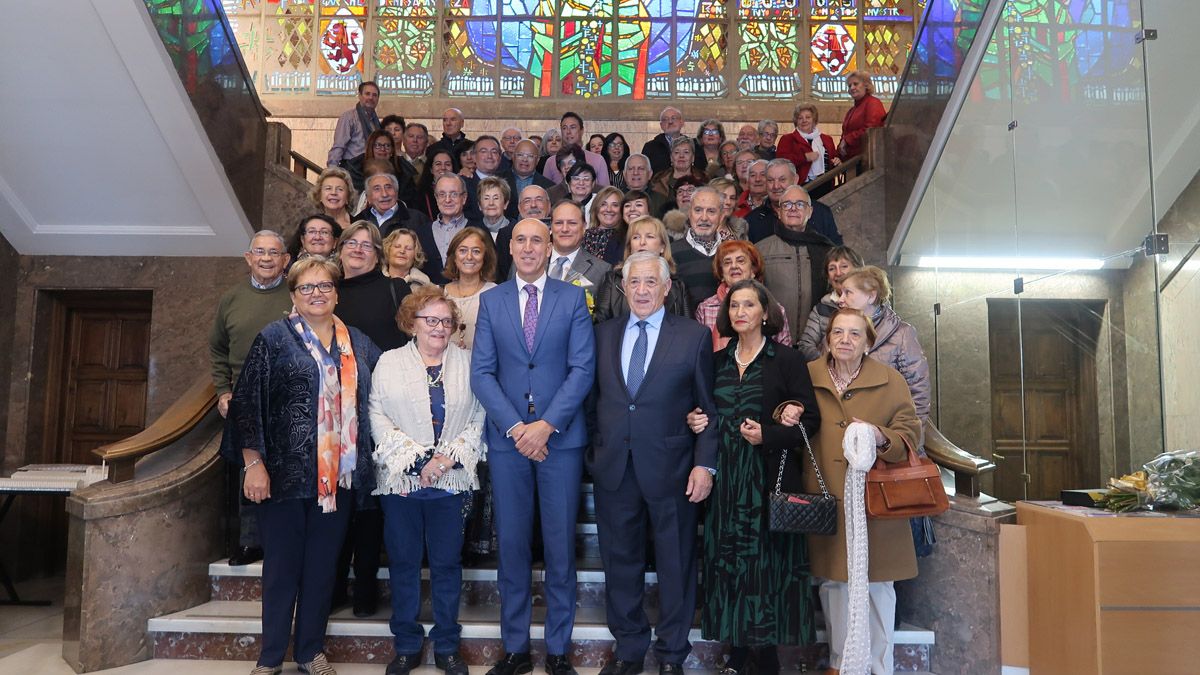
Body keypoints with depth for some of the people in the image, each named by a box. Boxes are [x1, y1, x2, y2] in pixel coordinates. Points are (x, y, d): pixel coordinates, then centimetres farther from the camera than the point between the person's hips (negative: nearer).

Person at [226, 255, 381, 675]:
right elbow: (248, 402, -4)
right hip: (286, 472, -3)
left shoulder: (358, 344, 10)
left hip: (339, 477, 3)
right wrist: (253, 464, -10)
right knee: (282, 565, 7)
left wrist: (362, 462, 7)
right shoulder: (274, 338, -1)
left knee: (323, 565, 11)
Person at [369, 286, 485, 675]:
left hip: (451, 481, 0)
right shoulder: (389, 363, 5)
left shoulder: (467, 363, 7)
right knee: (403, 563, 7)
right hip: (400, 480, 0)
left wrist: (449, 457, -11)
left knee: (448, 563, 7)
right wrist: (417, 460, -11)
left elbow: (478, 418, 2)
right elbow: (378, 418, -3)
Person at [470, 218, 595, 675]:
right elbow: (481, 372, 1)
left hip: (561, 436, -1)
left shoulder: (573, 299, 3)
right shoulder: (491, 301, 8)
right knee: (512, 545, 7)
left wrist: (547, 425, -14)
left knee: (560, 546, 5)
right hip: (507, 438, 1)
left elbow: (582, 369, -4)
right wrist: (515, 427, -10)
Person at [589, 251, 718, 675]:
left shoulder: (694, 337, -1)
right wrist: (594, 450, 5)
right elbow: (595, 399, 11)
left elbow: (709, 408, -2)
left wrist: (705, 464, -9)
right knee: (620, 562, 13)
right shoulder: (603, 335, 8)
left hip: (670, 468, -3)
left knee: (676, 564, 9)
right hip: (613, 468, 3)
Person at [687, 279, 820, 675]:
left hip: (769, 477, -4)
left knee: (767, 558, 0)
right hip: (725, 478, 4)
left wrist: (768, 435, -17)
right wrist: (695, 421, 0)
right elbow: (705, 412, 21)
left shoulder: (788, 361, -1)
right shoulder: (717, 361, 11)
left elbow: (810, 420, -5)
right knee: (729, 558, 6)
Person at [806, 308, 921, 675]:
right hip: (825, 499, 2)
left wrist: (881, 437, -20)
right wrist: (786, 413, -4)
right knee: (833, 582, 10)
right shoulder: (808, 376, 6)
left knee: (877, 585, 2)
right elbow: (789, 409, 19)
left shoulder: (890, 381, 2)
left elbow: (910, 434, 0)